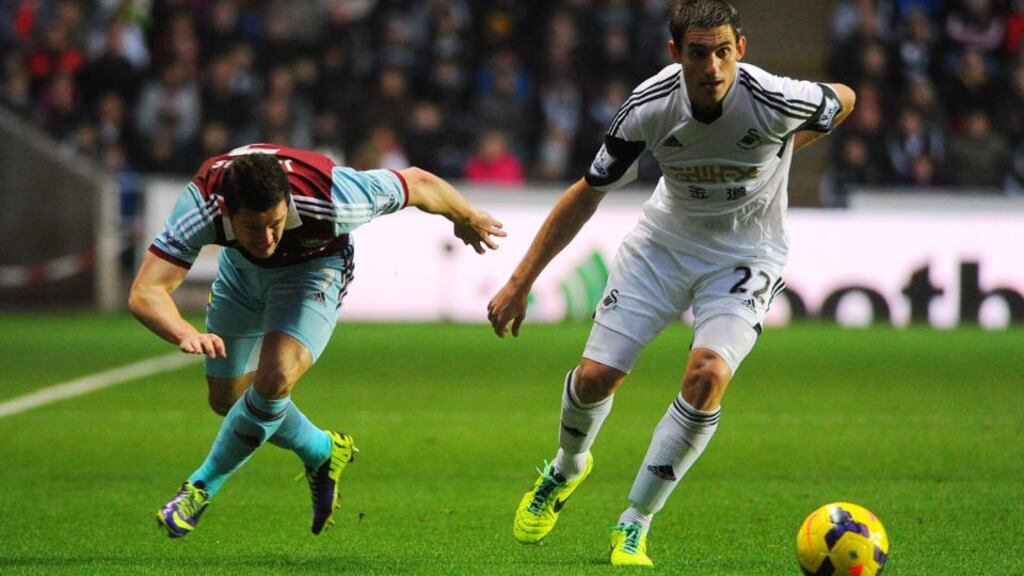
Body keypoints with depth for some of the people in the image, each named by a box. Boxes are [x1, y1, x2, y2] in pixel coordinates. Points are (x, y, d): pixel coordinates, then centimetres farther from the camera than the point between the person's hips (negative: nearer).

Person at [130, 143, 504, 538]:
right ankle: (323, 452, 37)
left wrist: (468, 220, -3)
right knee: (227, 400, 11)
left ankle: (204, 486, -3)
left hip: (313, 268, -3)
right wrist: (185, 335, -66)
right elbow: (145, 293, -44)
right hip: (241, 267, 3)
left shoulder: (327, 197, -42)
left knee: (274, 380, -25)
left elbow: (418, 183, -23)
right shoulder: (201, 205, -40)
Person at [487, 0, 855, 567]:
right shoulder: (648, 106, -22)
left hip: (744, 255, -2)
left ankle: (634, 524, -10)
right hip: (665, 240, 2)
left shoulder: (775, 101, -28)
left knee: (708, 374, -25)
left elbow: (842, 101, -2)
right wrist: (519, 283, -8)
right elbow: (587, 194, -9)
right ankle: (567, 468, 34)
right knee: (595, 375, -4)